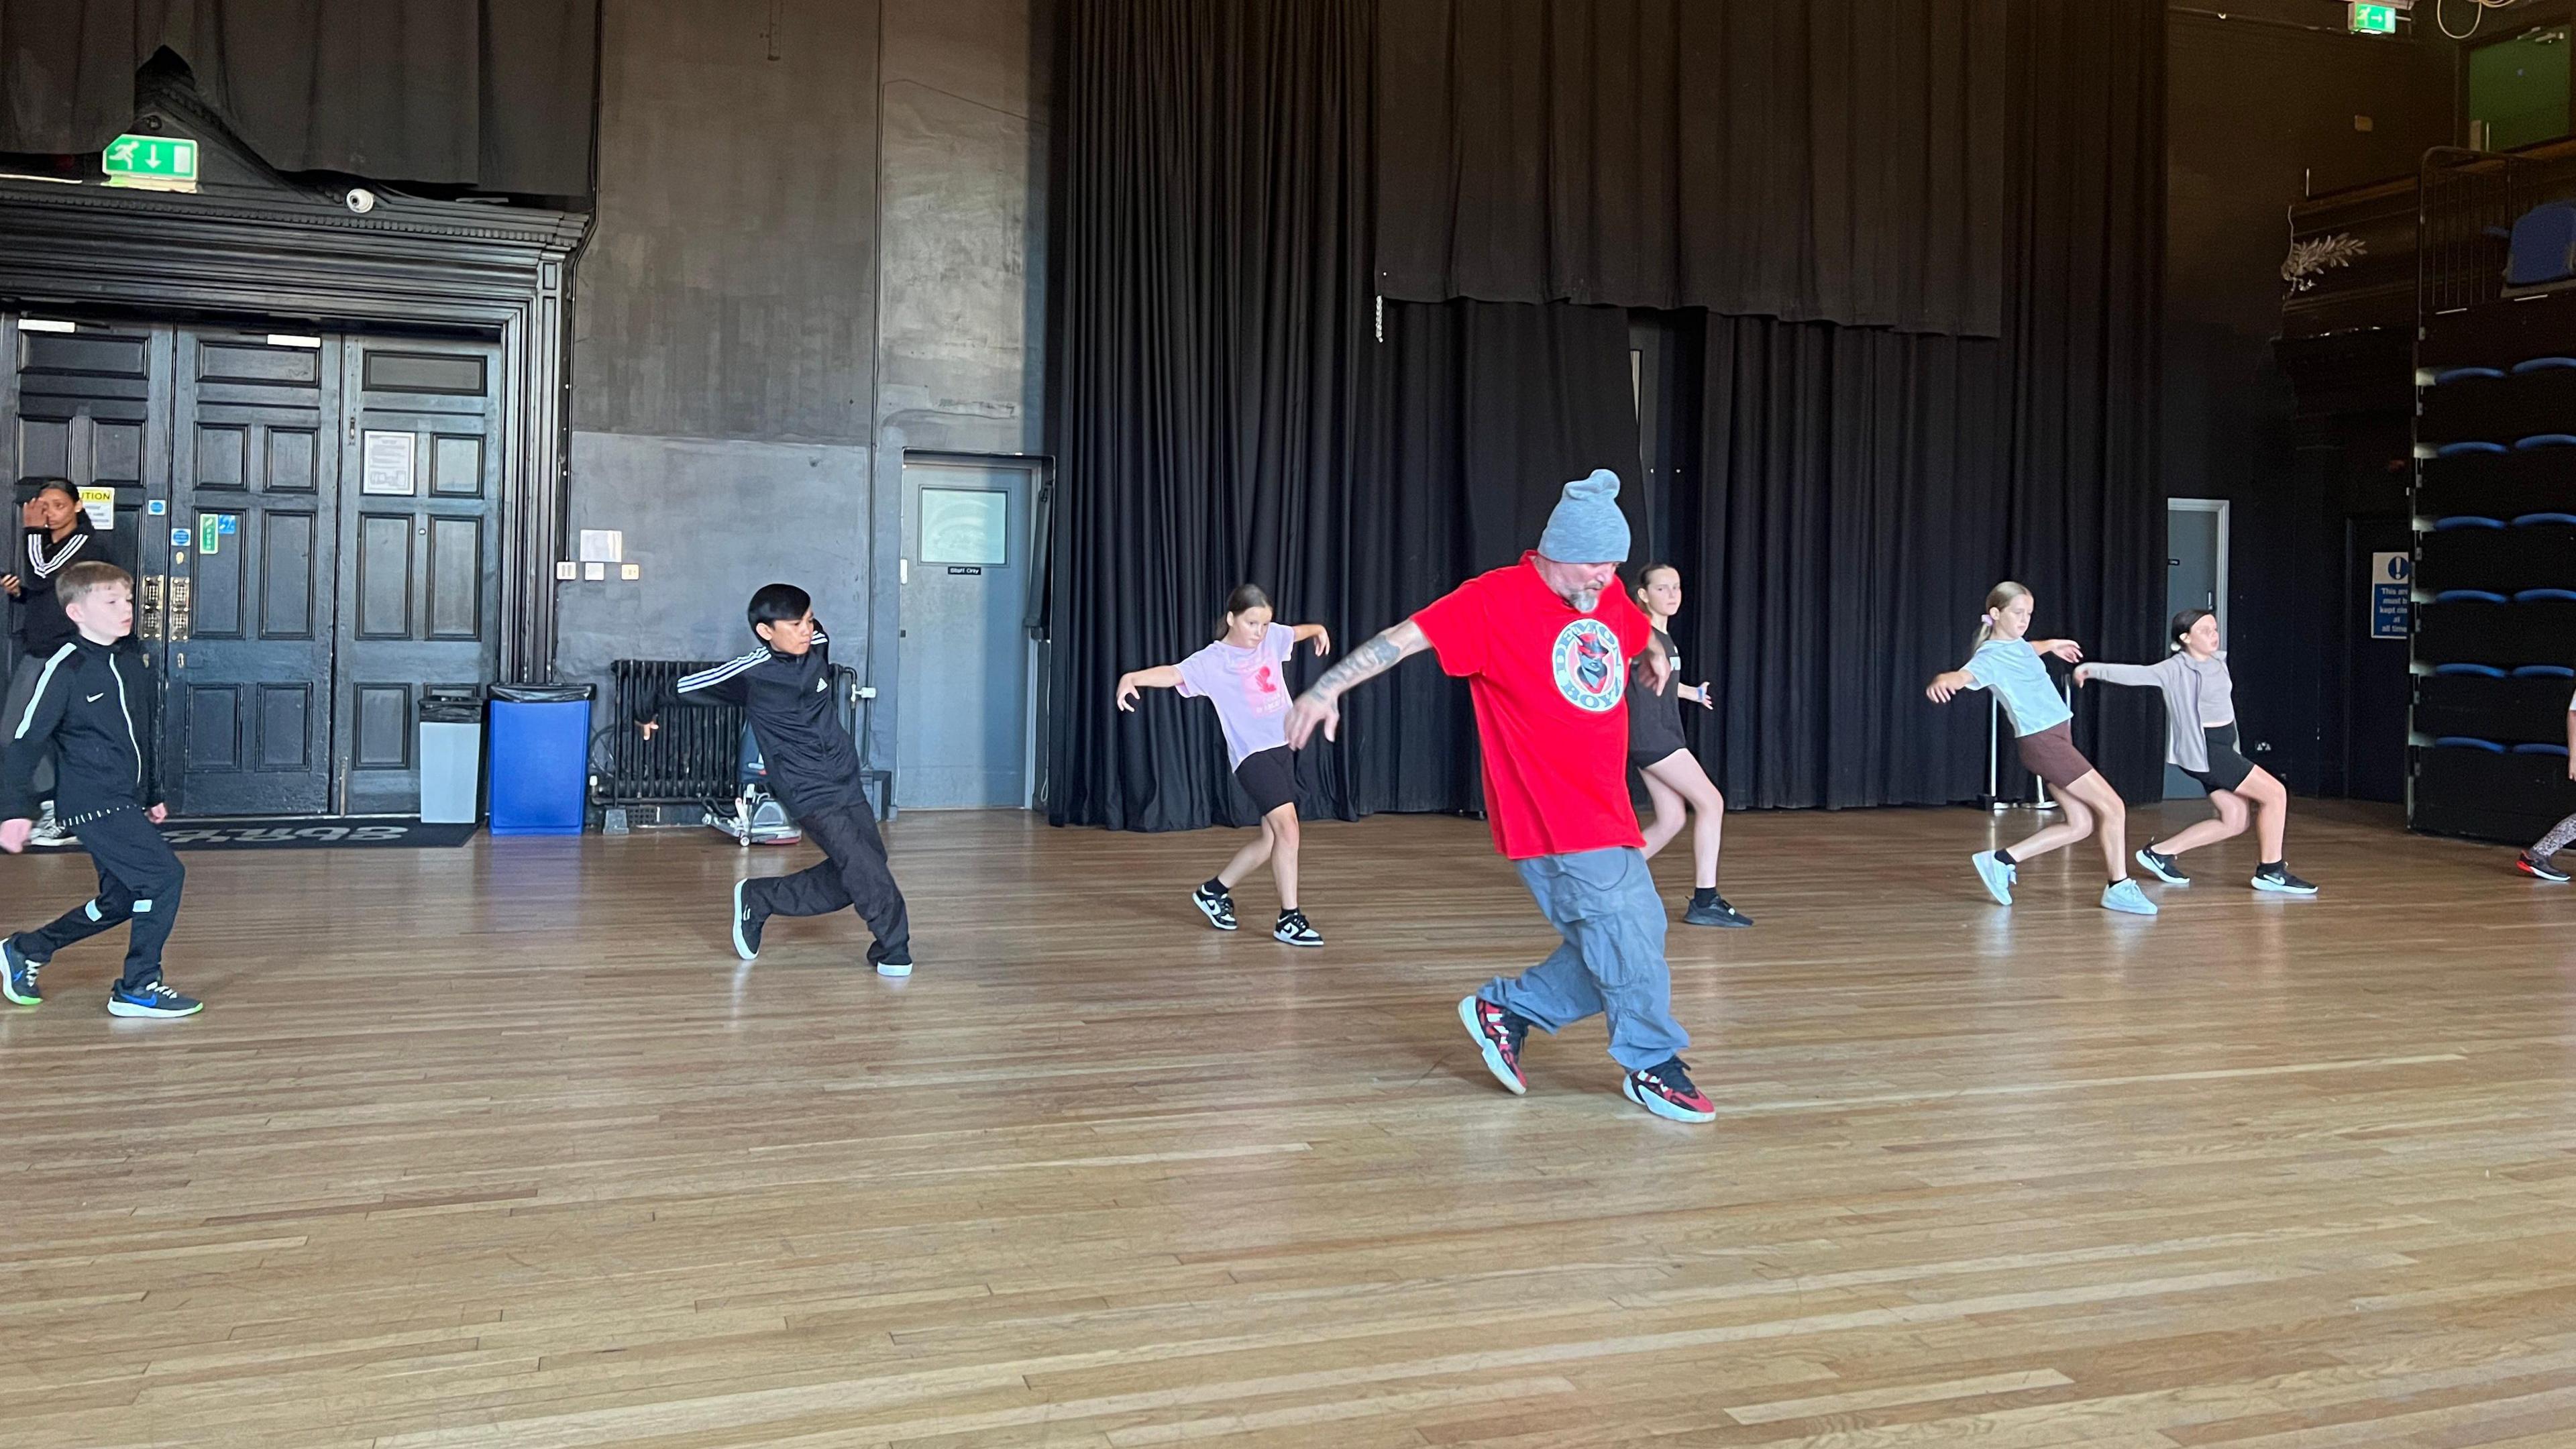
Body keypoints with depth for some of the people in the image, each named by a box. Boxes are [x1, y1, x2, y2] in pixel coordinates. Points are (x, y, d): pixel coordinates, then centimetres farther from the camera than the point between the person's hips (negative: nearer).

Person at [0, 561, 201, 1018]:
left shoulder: (135, 668, 11)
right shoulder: (65, 669, -12)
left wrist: (153, 796, 27)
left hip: (126, 803, 9)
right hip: (94, 804, -9)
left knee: (120, 901, 15)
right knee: (164, 875, -15)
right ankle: (140, 987, -6)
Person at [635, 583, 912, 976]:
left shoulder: (819, 646, 1)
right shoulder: (750, 673, -12)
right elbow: (685, 687, 0)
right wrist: (647, 712, 16)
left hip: (848, 784, 7)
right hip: (811, 796, -7)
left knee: (846, 879, 9)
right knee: (864, 869, -16)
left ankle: (757, 900, 24)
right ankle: (893, 950, 0)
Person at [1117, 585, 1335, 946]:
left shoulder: (1272, 636, 6)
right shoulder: (1213, 660, -13)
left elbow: (1297, 631, 30)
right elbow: (1174, 673, -29)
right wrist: (1132, 677, -44)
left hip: (1282, 748, 8)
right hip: (1251, 754, -8)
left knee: (1271, 841, 12)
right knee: (1287, 826, -21)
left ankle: (1214, 891, 32)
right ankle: (1289, 919, -12)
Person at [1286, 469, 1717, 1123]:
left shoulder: (1610, 599, 9)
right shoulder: (1496, 600, -12)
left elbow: (1643, 634, 33)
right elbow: (1407, 637, -15)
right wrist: (1327, 688, -21)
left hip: (1608, 815, 8)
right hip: (1552, 822, -8)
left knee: (1632, 935, 10)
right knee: (1627, 936, -6)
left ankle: (1505, 1009, 24)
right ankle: (1652, 1066, 14)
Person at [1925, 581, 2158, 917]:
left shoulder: (2017, 644, 11)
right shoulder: (1991, 655, -16)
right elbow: (1965, 675, -37)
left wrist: (2051, 645, 54)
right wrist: (1944, 680, -59)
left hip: (2055, 739, 9)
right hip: (2043, 742, -9)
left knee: (2080, 824, 8)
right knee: (2113, 808, -6)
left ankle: (2001, 860, 10)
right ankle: (2120, 888, 6)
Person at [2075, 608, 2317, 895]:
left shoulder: (2218, 662, 9)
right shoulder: (2177, 669, -13)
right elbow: (2137, 674, -24)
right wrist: (2093, 670, -34)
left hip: (2222, 749, 9)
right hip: (2204, 751, -9)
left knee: (2233, 821, 10)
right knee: (2275, 793, -9)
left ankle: (2159, 852, 16)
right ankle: (2272, 871, 1)